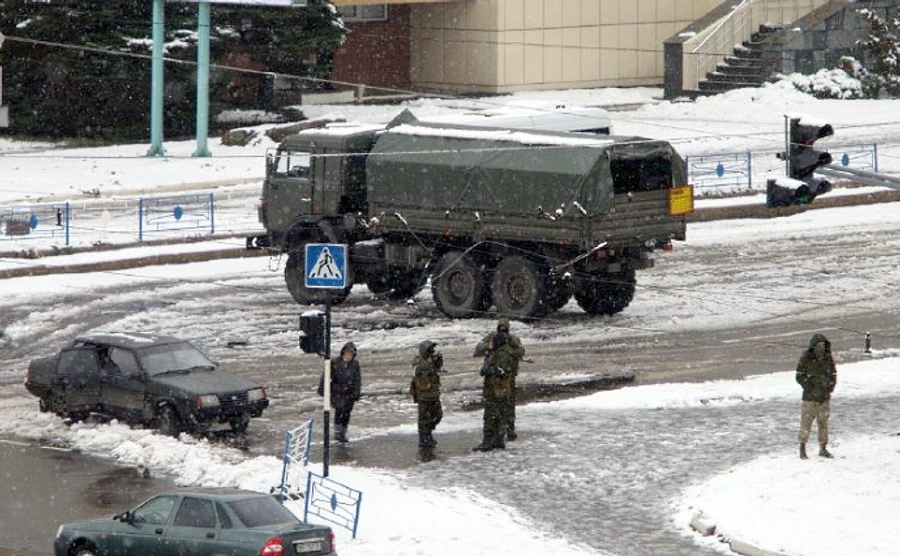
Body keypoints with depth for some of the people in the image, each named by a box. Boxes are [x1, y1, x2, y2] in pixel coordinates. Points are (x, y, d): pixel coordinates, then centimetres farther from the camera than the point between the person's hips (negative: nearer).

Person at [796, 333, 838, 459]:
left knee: (823, 423, 8)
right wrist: (811, 390, -14)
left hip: (825, 397, 3)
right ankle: (802, 448, 10)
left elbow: (833, 376, 10)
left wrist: (829, 389, -5)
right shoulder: (805, 359, -9)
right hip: (810, 397, -3)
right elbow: (800, 377, -8)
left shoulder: (828, 358, 2)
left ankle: (823, 449, 16)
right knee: (806, 422, -2)